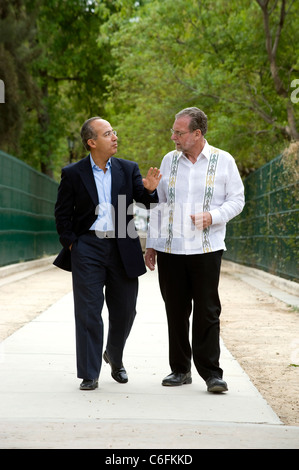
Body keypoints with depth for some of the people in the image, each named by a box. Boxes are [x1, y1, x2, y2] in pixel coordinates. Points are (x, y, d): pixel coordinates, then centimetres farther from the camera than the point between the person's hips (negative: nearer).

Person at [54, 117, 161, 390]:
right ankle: (89, 375, 5)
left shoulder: (128, 170, 7)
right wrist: (71, 243, -3)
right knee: (88, 312, -2)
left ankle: (115, 357, 36)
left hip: (123, 248, 2)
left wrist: (150, 190, -19)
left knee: (124, 311, 9)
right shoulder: (73, 174, 1)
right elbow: (62, 214, 7)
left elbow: (148, 203, 2)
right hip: (88, 247, -2)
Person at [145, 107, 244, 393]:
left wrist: (213, 216, -14)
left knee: (207, 311, -4)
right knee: (176, 311, 6)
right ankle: (180, 369, 16)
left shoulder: (223, 161, 2)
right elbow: (158, 204, 15)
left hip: (206, 249, -3)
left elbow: (236, 200, 4)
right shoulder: (169, 160, 11)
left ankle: (211, 372, 2)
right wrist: (151, 243, 12)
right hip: (169, 249, 3)